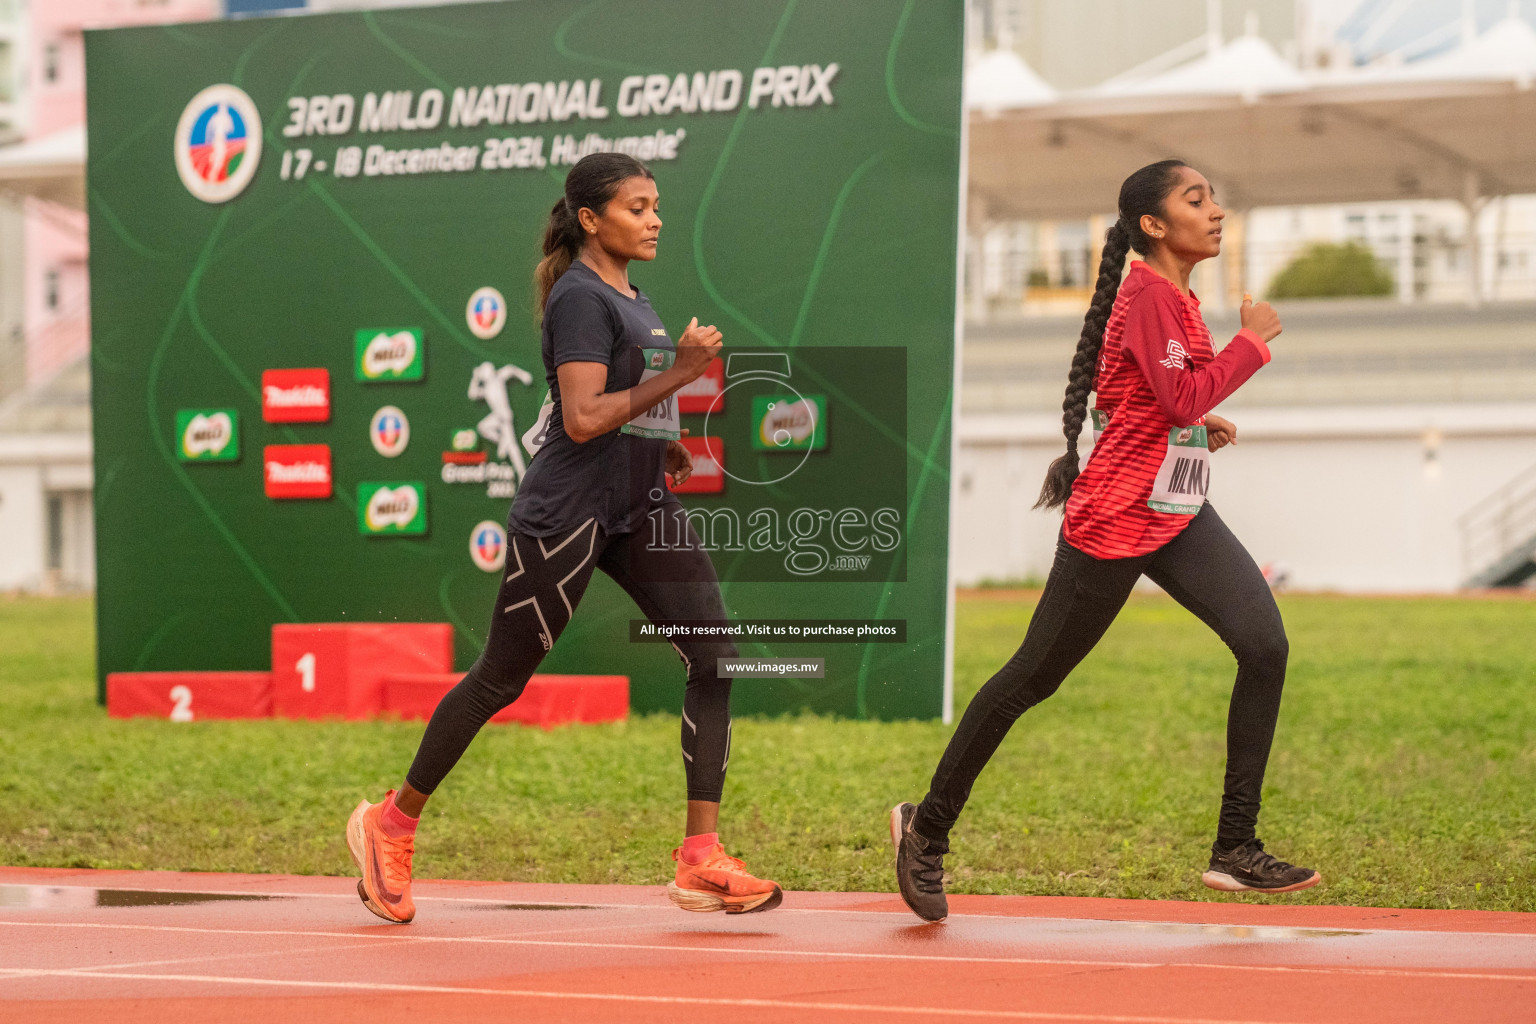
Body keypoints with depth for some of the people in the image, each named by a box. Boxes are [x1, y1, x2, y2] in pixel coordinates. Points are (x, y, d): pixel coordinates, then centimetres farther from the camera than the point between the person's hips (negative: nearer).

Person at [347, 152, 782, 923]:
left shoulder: (629, 297, 16)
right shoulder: (580, 296, -12)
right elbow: (581, 418, -21)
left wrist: (661, 443, 14)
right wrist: (677, 374, -21)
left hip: (641, 510, 9)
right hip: (567, 511, -9)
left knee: (712, 658, -7)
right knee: (501, 677, 2)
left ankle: (700, 859, -6)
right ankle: (392, 824, 20)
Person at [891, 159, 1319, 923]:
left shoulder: (1172, 296, 14)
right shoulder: (1149, 294, -15)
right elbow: (1183, 397, -25)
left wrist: (1197, 423, 10)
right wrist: (1251, 343, -14)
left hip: (1178, 516, 9)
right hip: (1115, 518, -9)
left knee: (1264, 645, -8)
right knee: (1032, 678, 2)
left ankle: (1235, 849, -4)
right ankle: (927, 830, 19)